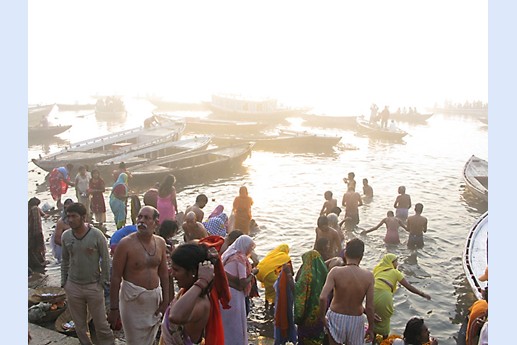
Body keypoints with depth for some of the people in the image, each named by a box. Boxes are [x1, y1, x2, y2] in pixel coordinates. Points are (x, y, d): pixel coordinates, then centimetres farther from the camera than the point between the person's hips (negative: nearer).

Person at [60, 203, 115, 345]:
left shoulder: (97, 235, -13)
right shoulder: (65, 236, -2)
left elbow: (105, 260, -7)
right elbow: (65, 261, 9)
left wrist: (104, 281, -6)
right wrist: (63, 282, 9)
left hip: (94, 286, -3)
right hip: (73, 287, 3)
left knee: (101, 324, 5)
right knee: (80, 325, 14)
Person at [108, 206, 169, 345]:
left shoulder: (160, 242, 1)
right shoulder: (126, 243, -14)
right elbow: (116, 278, -12)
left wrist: (165, 300, 7)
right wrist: (114, 308, -12)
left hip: (155, 297, 5)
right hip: (133, 299, -5)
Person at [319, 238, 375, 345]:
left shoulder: (336, 271, -17)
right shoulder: (368, 276, -13)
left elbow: (323, 297, -25)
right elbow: (370, 307, -10)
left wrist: (322, 317, -8)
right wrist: (371, 328, 4)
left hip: (336, 317, 0)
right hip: (356, 320, 1)